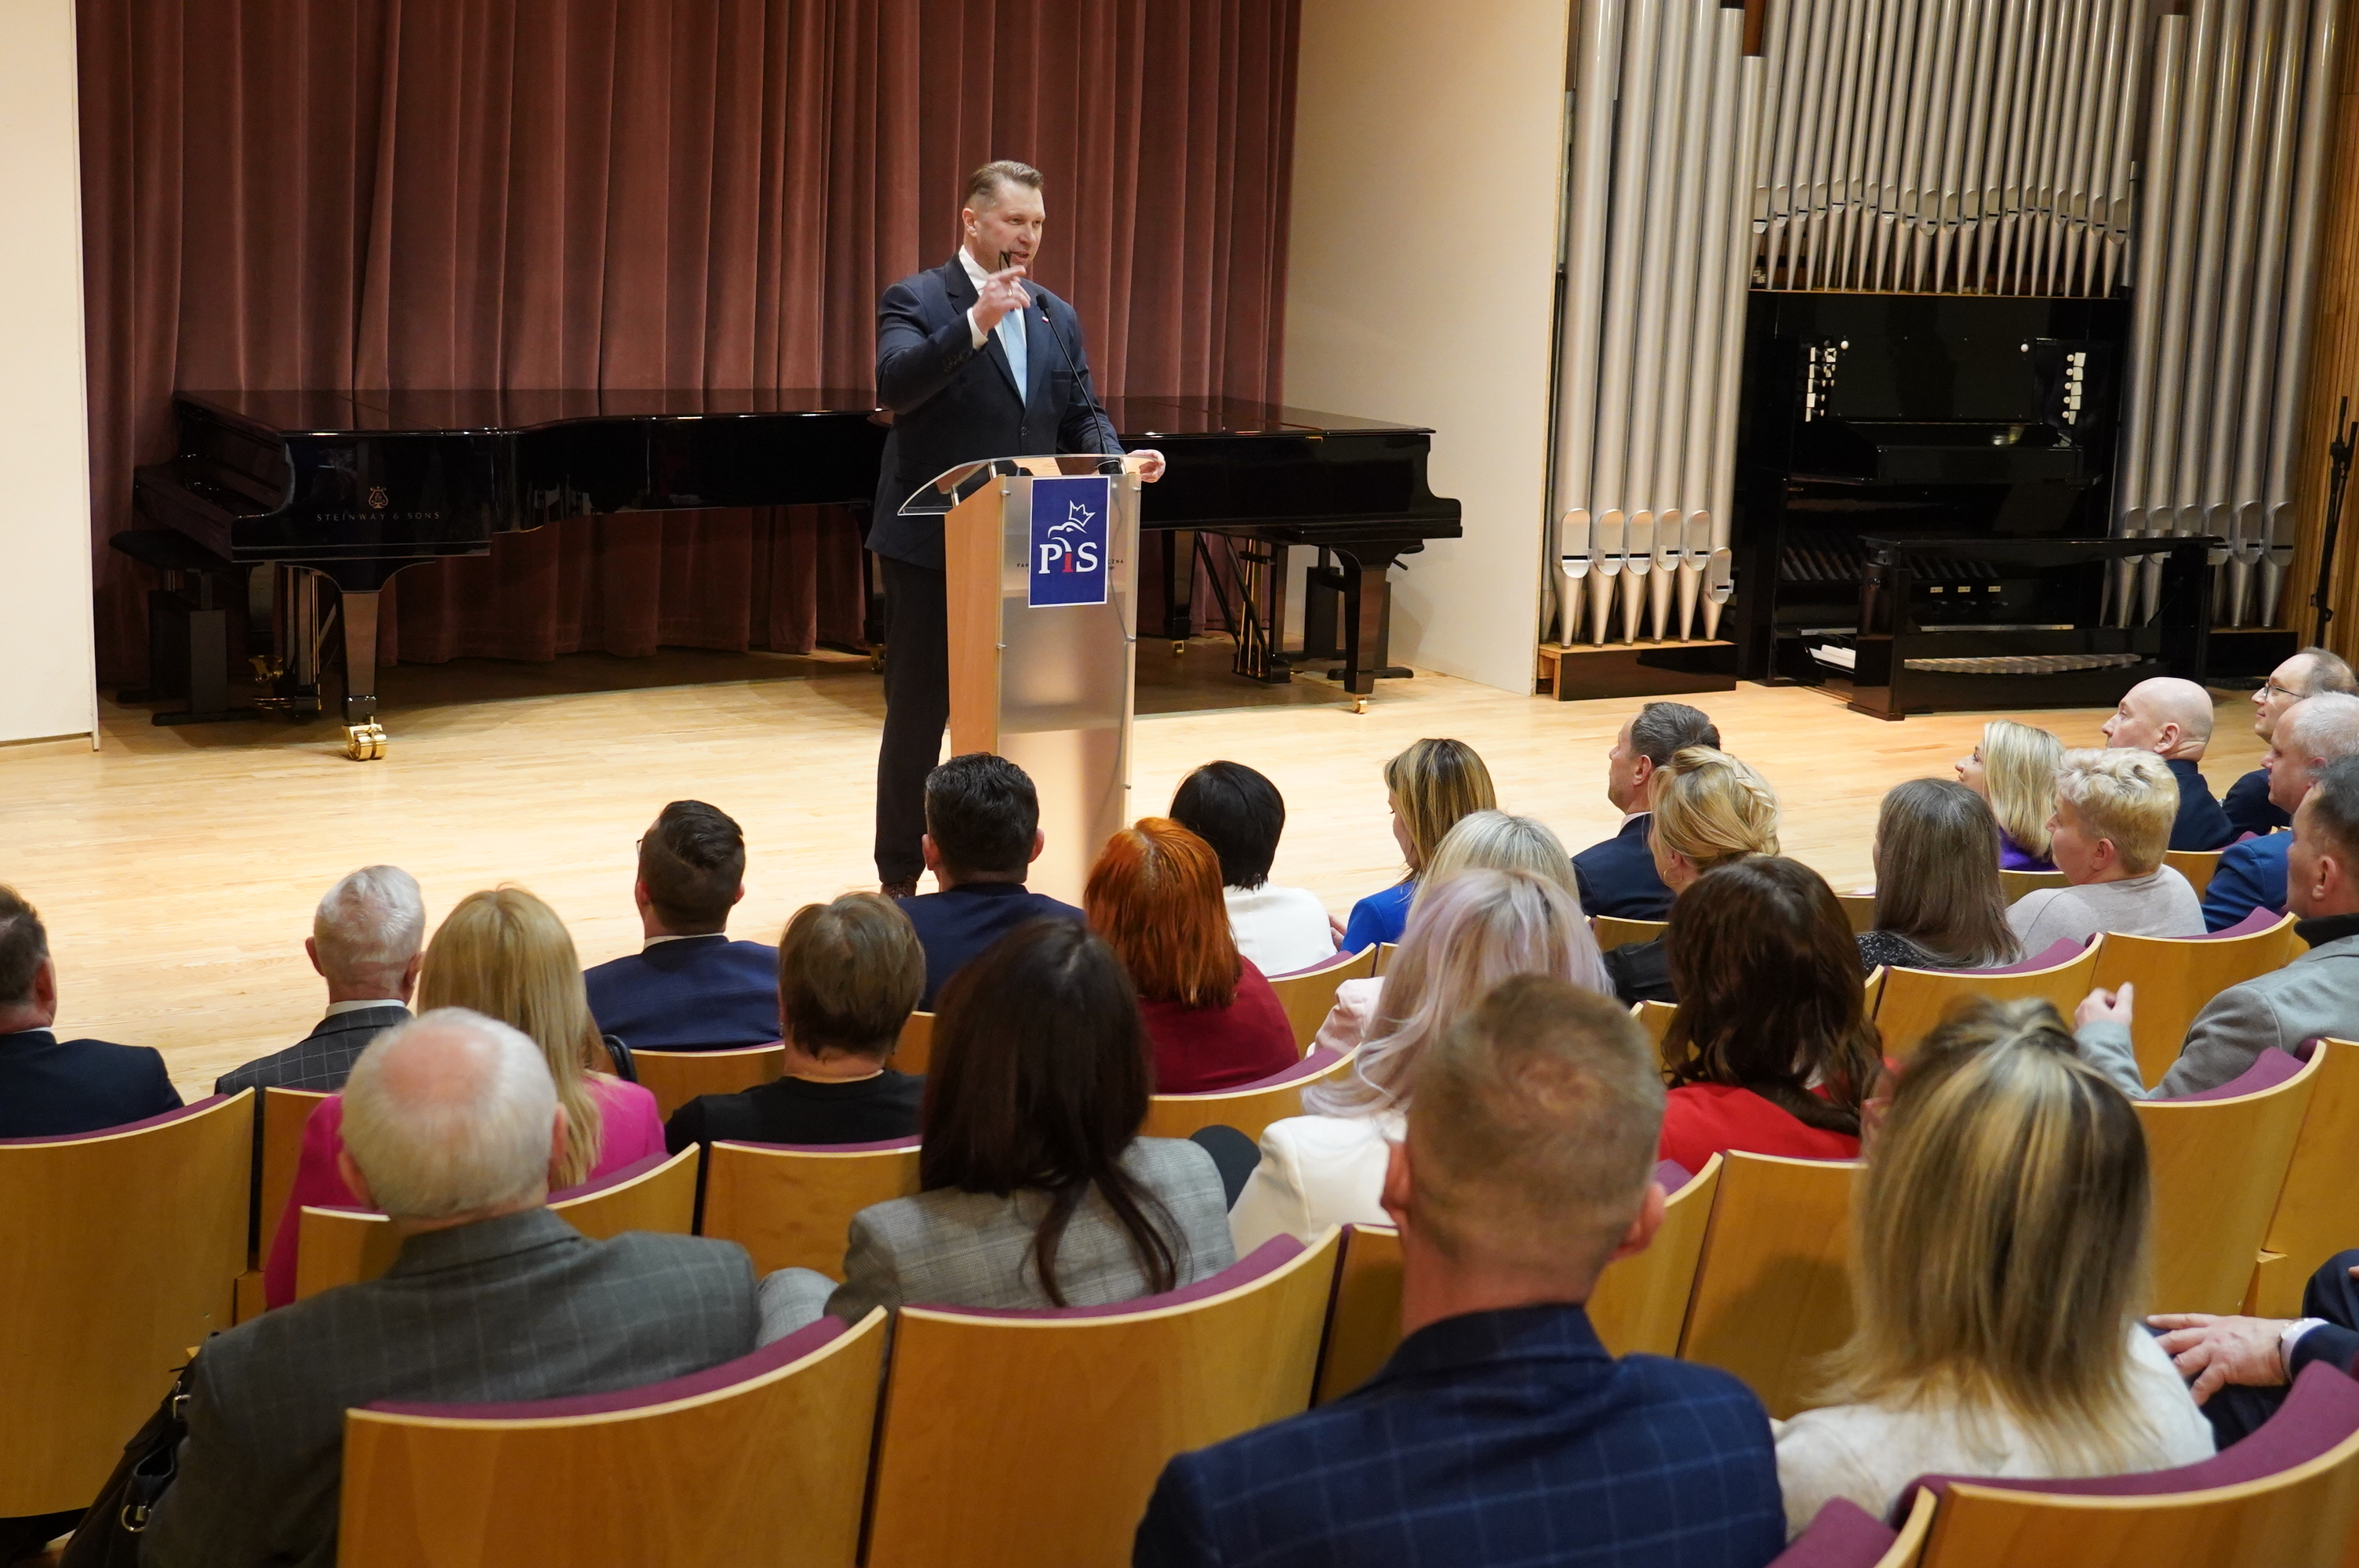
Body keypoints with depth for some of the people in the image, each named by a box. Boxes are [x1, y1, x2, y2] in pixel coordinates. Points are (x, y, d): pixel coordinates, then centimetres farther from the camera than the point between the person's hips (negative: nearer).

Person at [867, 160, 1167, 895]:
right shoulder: (917, 300, -4)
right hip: (932, 545, -5)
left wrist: (1120, 461, -9)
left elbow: (1082, 418, 11)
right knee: (918, 711, 2)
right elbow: (895, 385, -22)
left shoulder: (1056, 317, 13)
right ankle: (900, 877, 12)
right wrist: (974, 324, -31)